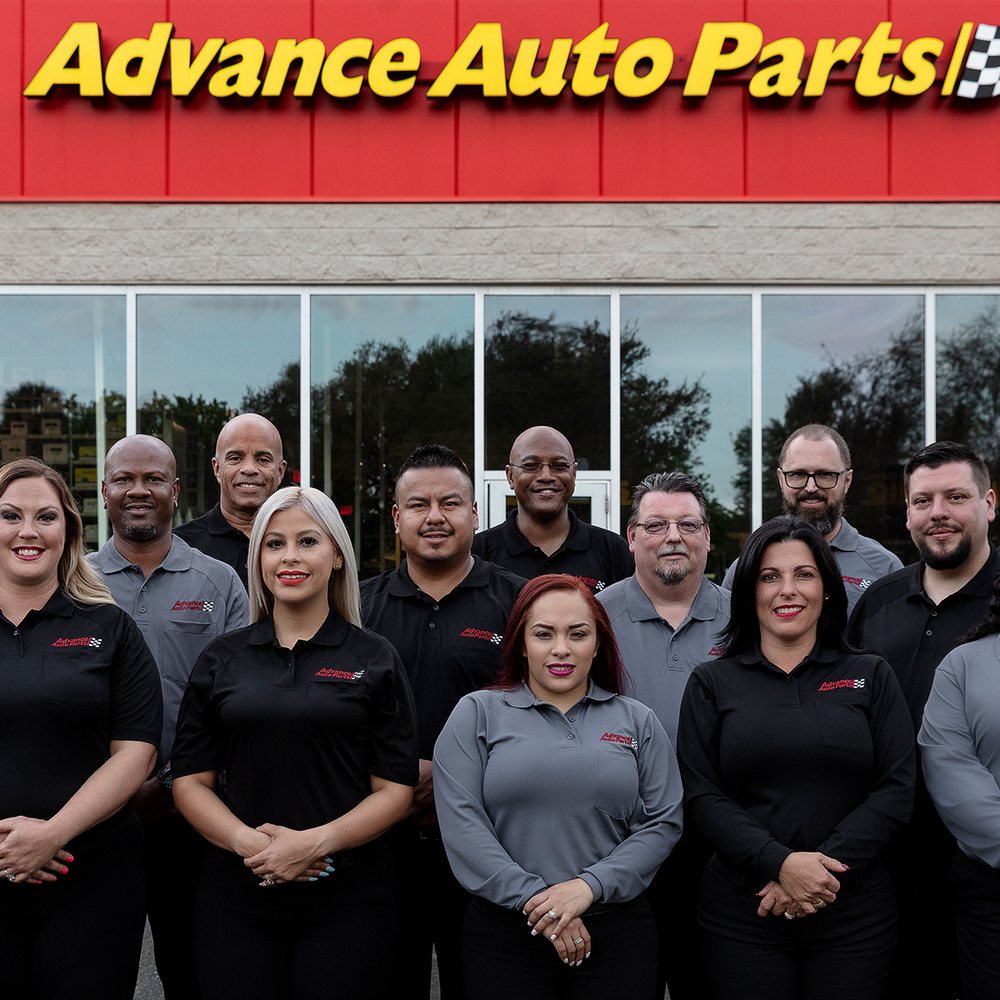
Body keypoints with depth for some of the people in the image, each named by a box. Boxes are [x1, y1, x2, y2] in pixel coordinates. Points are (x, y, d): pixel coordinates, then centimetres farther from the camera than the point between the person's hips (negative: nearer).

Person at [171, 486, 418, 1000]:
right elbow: (190, 782, 5)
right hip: (236, 895, 2)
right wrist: (248, 841, -13)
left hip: (348, 897, -1)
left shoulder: (374, 659, 2)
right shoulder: (222, 658, 8)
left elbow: (395, 790, -1)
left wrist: (315, 841, -16)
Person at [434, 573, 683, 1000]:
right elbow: (462, 823, -6)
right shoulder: (477, 714, 3)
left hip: (619, 931, 1)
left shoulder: (637, 721, 8)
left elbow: (662, 823, 1)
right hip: (504, 931, -1)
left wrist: (589, 886, -12)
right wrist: (534, 899, -13)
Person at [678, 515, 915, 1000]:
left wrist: (827, 865, -13)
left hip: (855, 911, 1)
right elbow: (700, 794, -3)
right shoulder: (712, 683, 4)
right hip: (741, 910, 0)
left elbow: (896, 787, -1)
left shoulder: (870, 676, 6)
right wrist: (780, 863, -17)